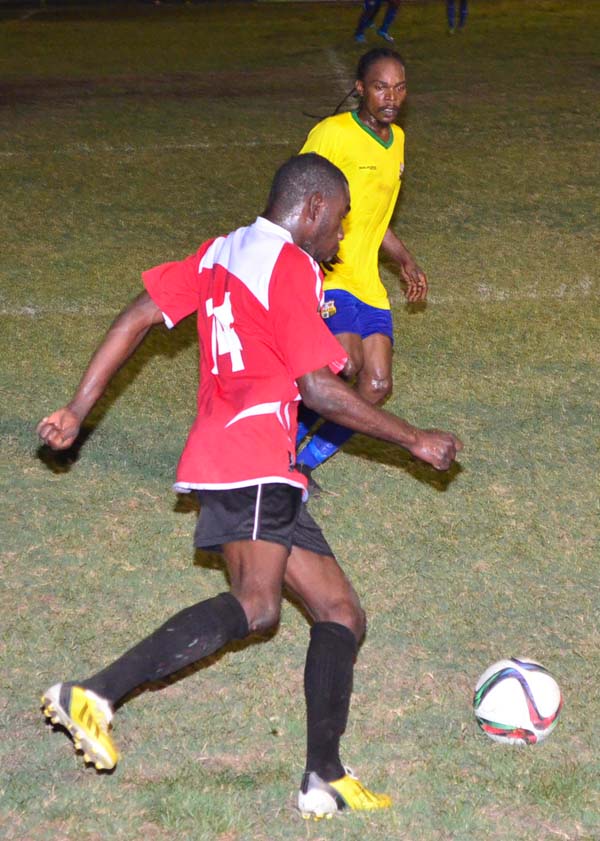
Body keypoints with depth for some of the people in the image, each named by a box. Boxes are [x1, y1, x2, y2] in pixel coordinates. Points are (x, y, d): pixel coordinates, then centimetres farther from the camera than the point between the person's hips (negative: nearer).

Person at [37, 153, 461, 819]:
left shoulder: (221, 252, 21)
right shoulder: (290, 266, -5)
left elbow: (137, 318, 16)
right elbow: (320, 390, -9)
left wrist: (77, 409, 17)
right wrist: (415, 440, 1)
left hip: (269, 480, 10)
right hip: (250, 458, -10)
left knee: (341, 612, 9)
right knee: (255, 604, -29)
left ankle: (324, 781, 3)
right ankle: (94, 696, -36)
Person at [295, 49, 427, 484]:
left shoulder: (396, 138, 14)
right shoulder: (333, 133, -11)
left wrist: (405, 259, 21)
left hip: (366, 281, 8)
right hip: (325, 275, -8)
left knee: (377, 386, -1)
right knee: (346, 361, -29)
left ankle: (302, 461, 15)